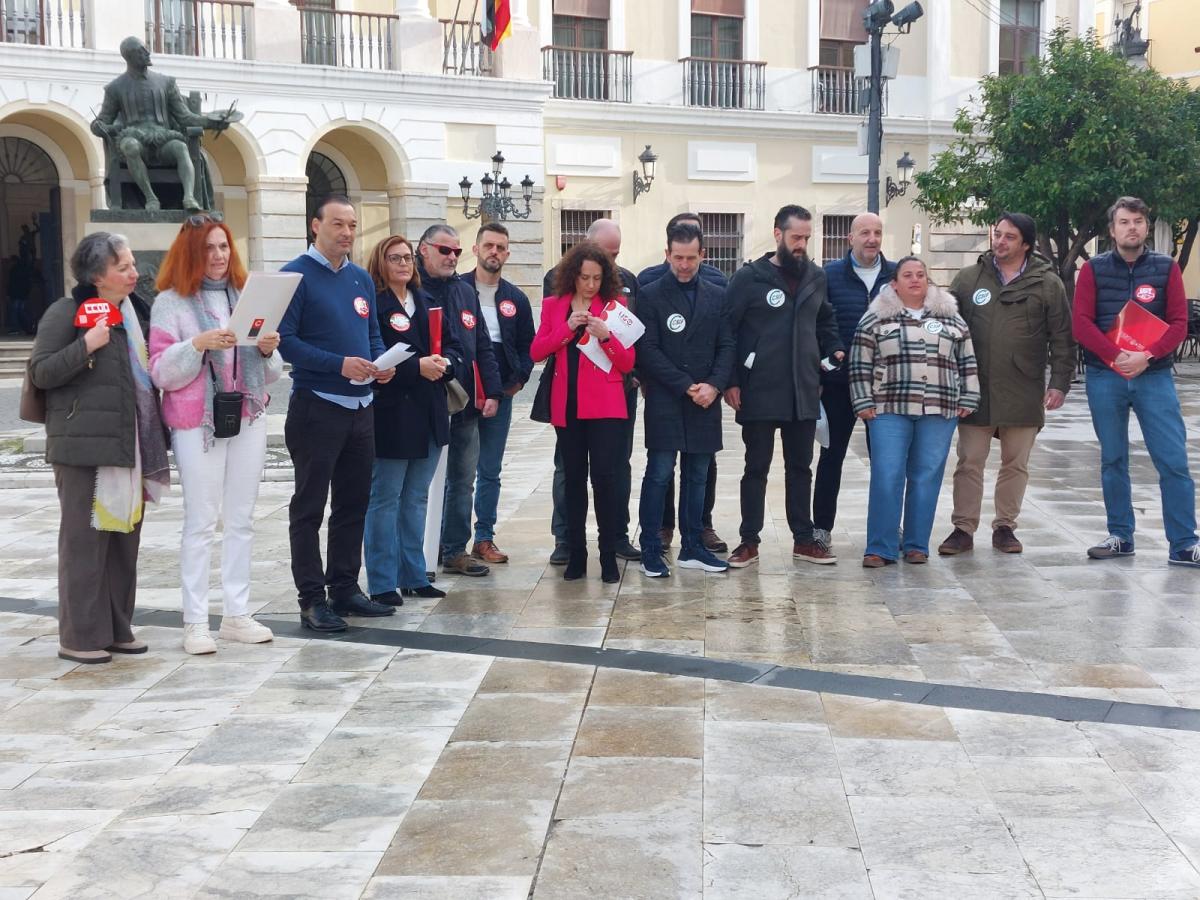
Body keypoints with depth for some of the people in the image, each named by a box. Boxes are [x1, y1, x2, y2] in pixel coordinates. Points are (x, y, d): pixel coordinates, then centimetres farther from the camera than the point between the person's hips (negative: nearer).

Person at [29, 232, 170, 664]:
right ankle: (80, 637, 6)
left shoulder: (136, 310, 14)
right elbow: (40, 373, -9)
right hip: (86, 447, -7)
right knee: (85, 540, -2)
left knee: (125, 539, 11)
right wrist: (86, 345, -21)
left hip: (132, 446, 7)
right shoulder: (65, 313, -7)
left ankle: (117, 628, 21)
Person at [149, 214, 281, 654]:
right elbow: (160, 371, -8)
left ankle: (237, 614, 14)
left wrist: (268, 350, -6)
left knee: (241, 520, 7)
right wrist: (199, 344, -21)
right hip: (198, 423, -5)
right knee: (200, 523, -5)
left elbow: (270, 373, 15)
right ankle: (195, 622, 0)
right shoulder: (171, 302, -2)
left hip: (249, 419, 5)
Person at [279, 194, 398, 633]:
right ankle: (312, 599, 5)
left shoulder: (361, 279, 13)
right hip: (316, 406, -7)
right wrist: (339, 364, -23)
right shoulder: (296, 276, -9)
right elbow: (285, 340, -16)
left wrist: (381, 362, -3)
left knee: (353, 502, 13)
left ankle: (345, 587, 24)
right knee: (309, 507, 0)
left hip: (360, 407, 7)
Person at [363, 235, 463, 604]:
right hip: (390, 416, -7)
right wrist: (417, 367, -22)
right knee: (385, 498, 0)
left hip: (429, 416, 7)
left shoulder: (426, 302, 14)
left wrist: (444, 362, -10)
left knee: (416, 498, 14)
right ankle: (383, 584, 7)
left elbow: (454, 345, 12)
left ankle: (414, 576, 23)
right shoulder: (373, 304, -8)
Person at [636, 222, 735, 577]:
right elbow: (648, 349, -7)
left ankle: (692, 547, 16)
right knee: (659, 474, -4)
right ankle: (651, 551, 2)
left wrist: (714, 385, -9)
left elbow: (726, 347, 8)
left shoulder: (717, 296, 11)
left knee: (697, 477, 8)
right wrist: (686, 386, -12)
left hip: (704, 401, 4)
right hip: (664, 401, -4)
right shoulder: (651, 295, -1)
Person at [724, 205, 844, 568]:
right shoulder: (749, 277, -7)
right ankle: (749, 541, 14)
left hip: (804, 392, 4)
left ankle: (803, 539, 22)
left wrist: (834, 349, 4)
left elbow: (826, 321, 23)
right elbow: (727, 330, -7)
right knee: (756, 468, 5)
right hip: (759, 393, -4)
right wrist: (731, 382, -11)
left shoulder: (816, 278, 7)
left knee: (800, 467, 12)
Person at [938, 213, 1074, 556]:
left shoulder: (1048, 284, 2)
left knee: (1015, 464, 9)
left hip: (1024, 394, -1)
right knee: (969, 463, 3)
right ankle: (963, 528, 11)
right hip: (975, 391, 1)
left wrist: (1059, 383, -4)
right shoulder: (968, 279, 6)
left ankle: (1004, 527, 20)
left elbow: (1062, 338, 2)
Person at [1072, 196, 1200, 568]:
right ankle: (1120, 537, 19)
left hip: (1154, 375, 0)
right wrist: (1117, 356, -16)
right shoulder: (1094, 269, 3)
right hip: (1105, 378, 1)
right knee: (1112, 460, 8)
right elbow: (1081, 323, -5)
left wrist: (1147, 356, -17)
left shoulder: (1166, 268, 4)